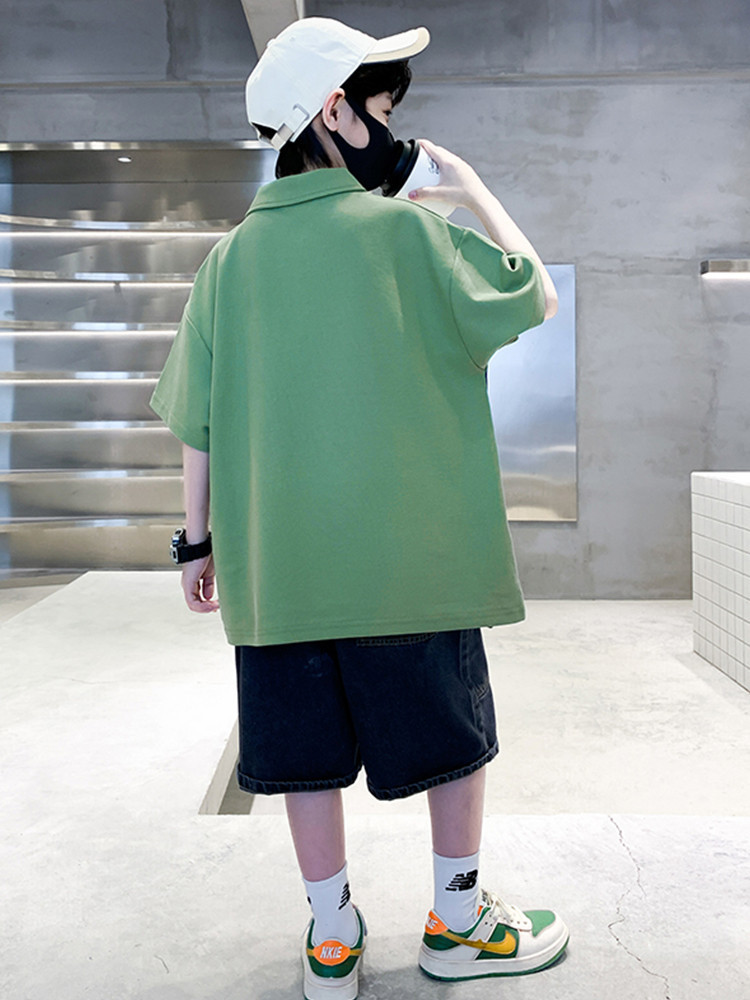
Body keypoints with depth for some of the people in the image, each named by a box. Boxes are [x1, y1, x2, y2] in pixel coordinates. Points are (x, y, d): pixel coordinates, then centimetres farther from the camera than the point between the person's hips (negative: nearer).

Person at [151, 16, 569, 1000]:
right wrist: (472, 187, 13)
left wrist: (199, 539, 13)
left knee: (308, 744, 13)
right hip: (408, 549, -3)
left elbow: (197, 420, 4)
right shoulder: (408, 228, -5)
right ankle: (459, 921, 28)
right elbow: (536, 297, 5)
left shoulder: (233, 255, 4)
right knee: (453, 730, 14)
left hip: (276, 556, 4)